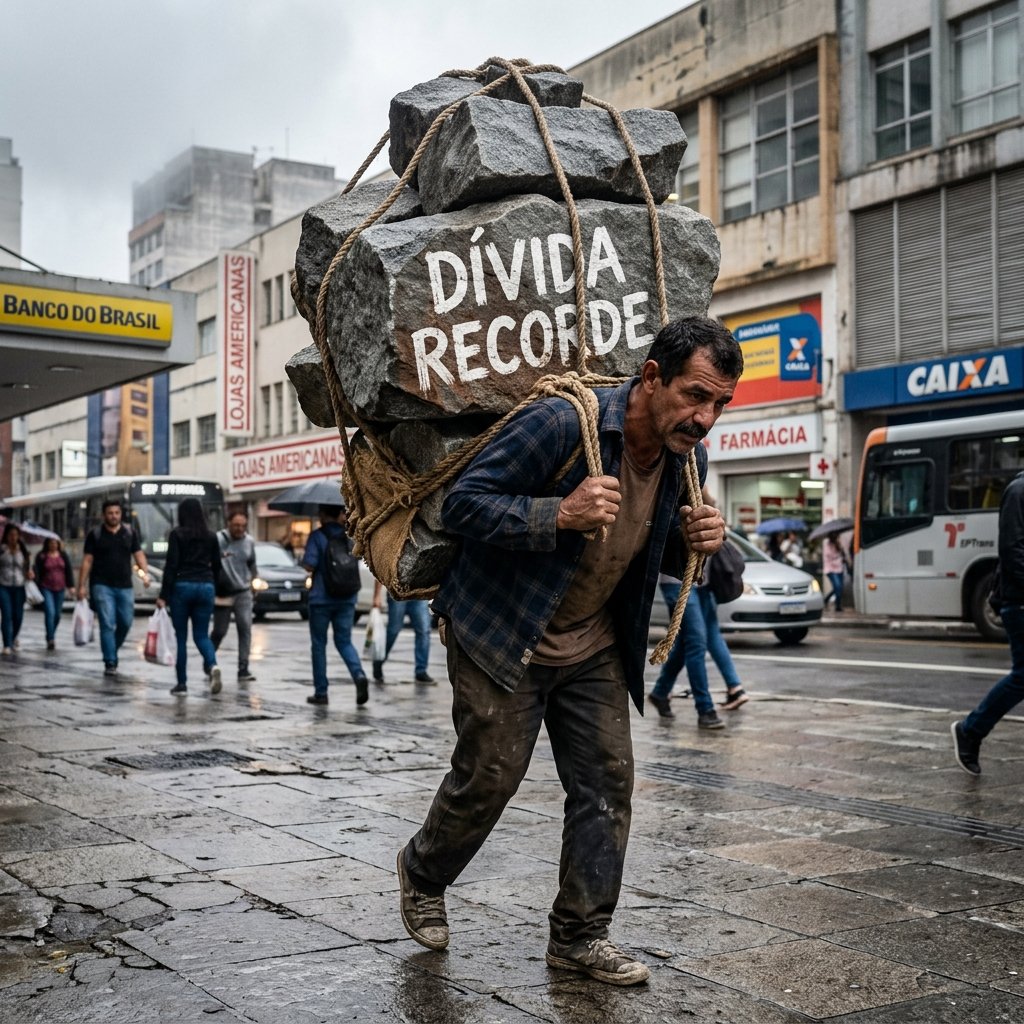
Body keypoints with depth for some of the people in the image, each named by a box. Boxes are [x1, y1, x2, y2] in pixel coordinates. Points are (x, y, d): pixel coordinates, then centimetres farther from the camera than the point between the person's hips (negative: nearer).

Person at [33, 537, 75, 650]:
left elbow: (68, 571, 9)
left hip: (60, 588, 3)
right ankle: (50, 640, -14)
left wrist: (71, 585, 4)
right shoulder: (41, 556, -1)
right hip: (46, 588, -3)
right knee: (50, 613, -14)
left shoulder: (63, 555, 7)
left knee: (57, 614, 8)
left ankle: (51, 635, 29)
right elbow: (37, 572, -4)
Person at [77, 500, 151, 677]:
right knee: (108, 624, -9)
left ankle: (112, 651, 30)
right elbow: (87, 561, 2)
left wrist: (145, 572, -12)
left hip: (124, 586, 3)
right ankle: (110, 663, -6)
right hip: (102, 586, -3)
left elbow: (139, 554, 6)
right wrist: (82, 585, -4)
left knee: (125, 623, 5)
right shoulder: (95, 535, 2)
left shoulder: (130, 533, 9)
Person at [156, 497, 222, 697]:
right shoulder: (211, 535, 7)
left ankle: (182, 683, 8)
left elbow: (171, 565, -9)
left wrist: (163, 595, -7)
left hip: (182, 586, -3)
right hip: (205, 587, 3)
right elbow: (216, 565, 11)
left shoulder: (177, 534, -4)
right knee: (201, 635, 9)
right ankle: (213, 665, -19)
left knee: (181, 637, 6)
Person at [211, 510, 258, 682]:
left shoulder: (249, 542, 3)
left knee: (245, 629, -9)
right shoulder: (218, 539, -12)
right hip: (223, 593, -3)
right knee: (219, 631, 7)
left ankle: (243, 669, -8)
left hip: (243, 592, 3)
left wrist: (251, 581, 15)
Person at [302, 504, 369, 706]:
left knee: (319, 645, 8)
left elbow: (309, 565, -17)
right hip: (346, 598, 4)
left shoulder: (317, 536, -9)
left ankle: (321, 692, 10)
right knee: (344, 641, 11)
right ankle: (359, 675, -16)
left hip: (321, 598, -4)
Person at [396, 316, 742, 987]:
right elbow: (462, 504, -22)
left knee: (608, 779, 2)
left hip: (595, 647, 6)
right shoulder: (562, 423, -26)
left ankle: (579, 936, 17)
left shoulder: (688, 460, -4)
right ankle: (422, 874, 31)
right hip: (501, 636, -6)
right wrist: (560, 512, -36)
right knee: (490, 776, 1)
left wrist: (694, 542, -11)